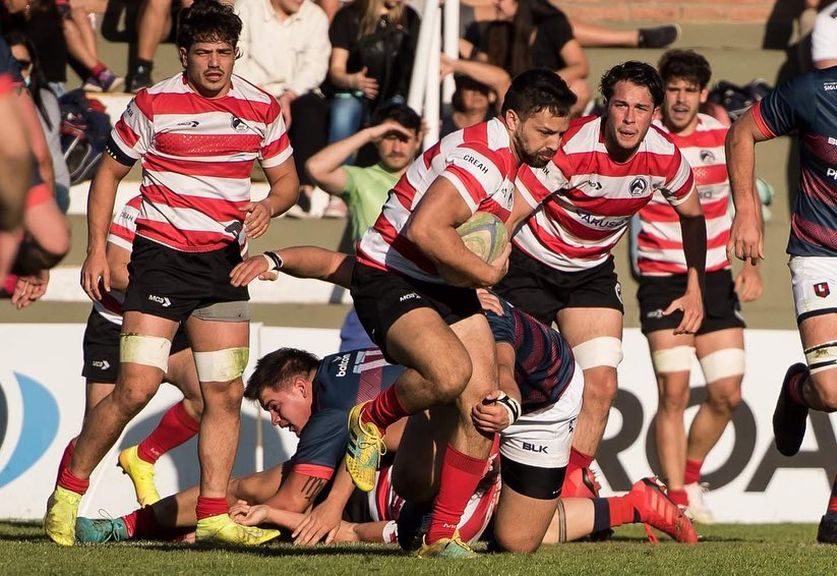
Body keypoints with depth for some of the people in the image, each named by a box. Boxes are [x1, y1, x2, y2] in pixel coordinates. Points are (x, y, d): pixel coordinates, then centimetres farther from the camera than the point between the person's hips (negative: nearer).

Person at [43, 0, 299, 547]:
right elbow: (110, 173, 5)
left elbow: (287, 179, 14)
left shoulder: (262, 108, 4)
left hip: (224, 260, 4)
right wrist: (97, 250, -3)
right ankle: (68, 492, 3)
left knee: (226, 393, 0)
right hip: (161, 255, -4)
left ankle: (214, 514, 7)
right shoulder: (153, 105, -5)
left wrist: (268, 206, -9)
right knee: (136, 388, -13)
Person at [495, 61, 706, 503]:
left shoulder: (664, 157, -13)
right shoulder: (569, 148, -29)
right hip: (529, 262, -4)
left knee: (602, 382, -8)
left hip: (591, 269, 4)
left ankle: (572, 482, 6)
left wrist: (695, 289, 7)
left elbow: (692, 215, 8)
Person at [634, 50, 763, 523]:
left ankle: (690, 476, 24)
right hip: (662, 281, -4)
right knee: (674, 391, -13)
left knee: (727, 393, 0)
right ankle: (677, 500, -7)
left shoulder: (724, 138, 2)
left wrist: (752, 266, 8)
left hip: (716, 278, 4)